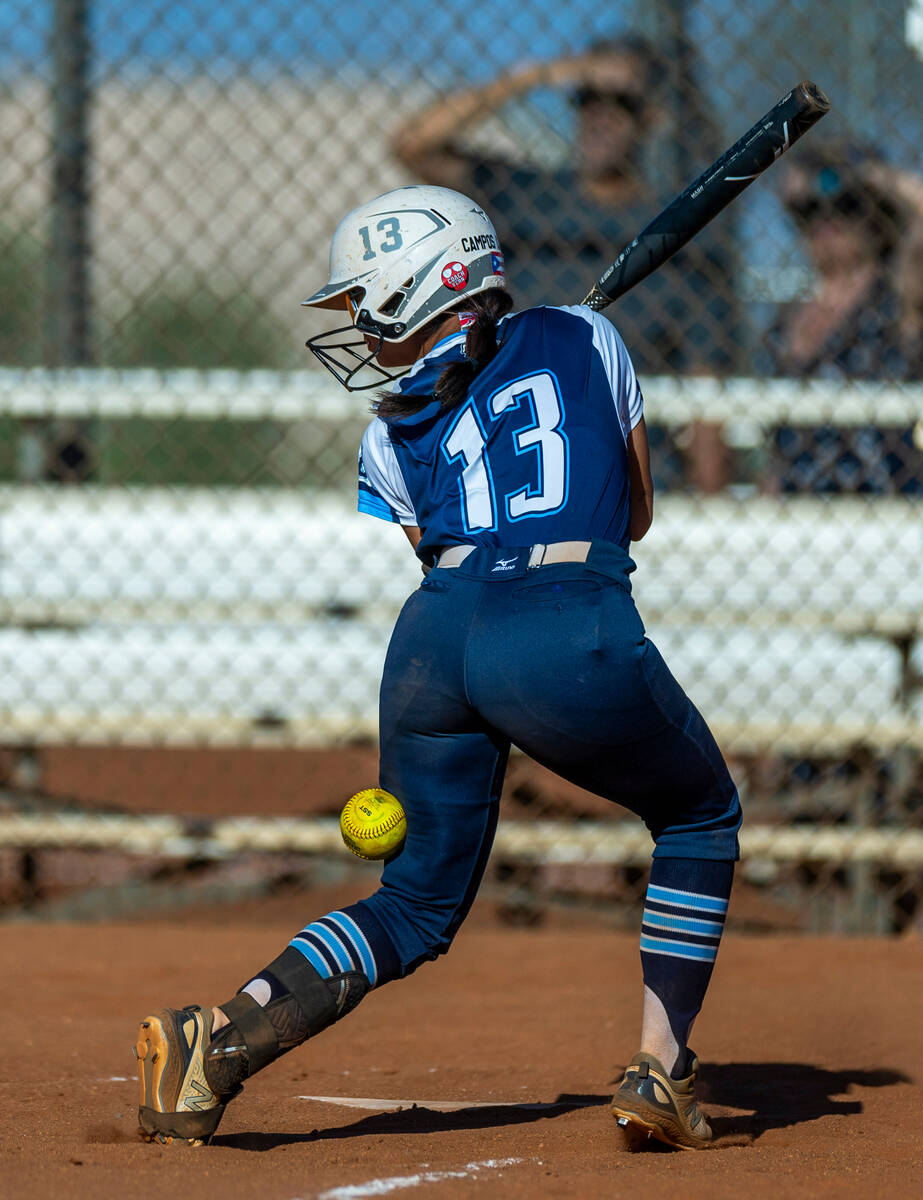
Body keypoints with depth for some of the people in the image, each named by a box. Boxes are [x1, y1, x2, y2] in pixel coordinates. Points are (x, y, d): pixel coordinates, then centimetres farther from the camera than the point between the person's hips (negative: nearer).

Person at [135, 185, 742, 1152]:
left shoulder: (391, 437, 19)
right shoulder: (585, 340, 21)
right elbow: (635, 514, 30)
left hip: (435, 633, 2)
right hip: (574, 635, -2)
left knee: (420, 900, 17)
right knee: (699, 819, 24)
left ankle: (221, 1039, -3)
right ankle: (660, 1069, 12)